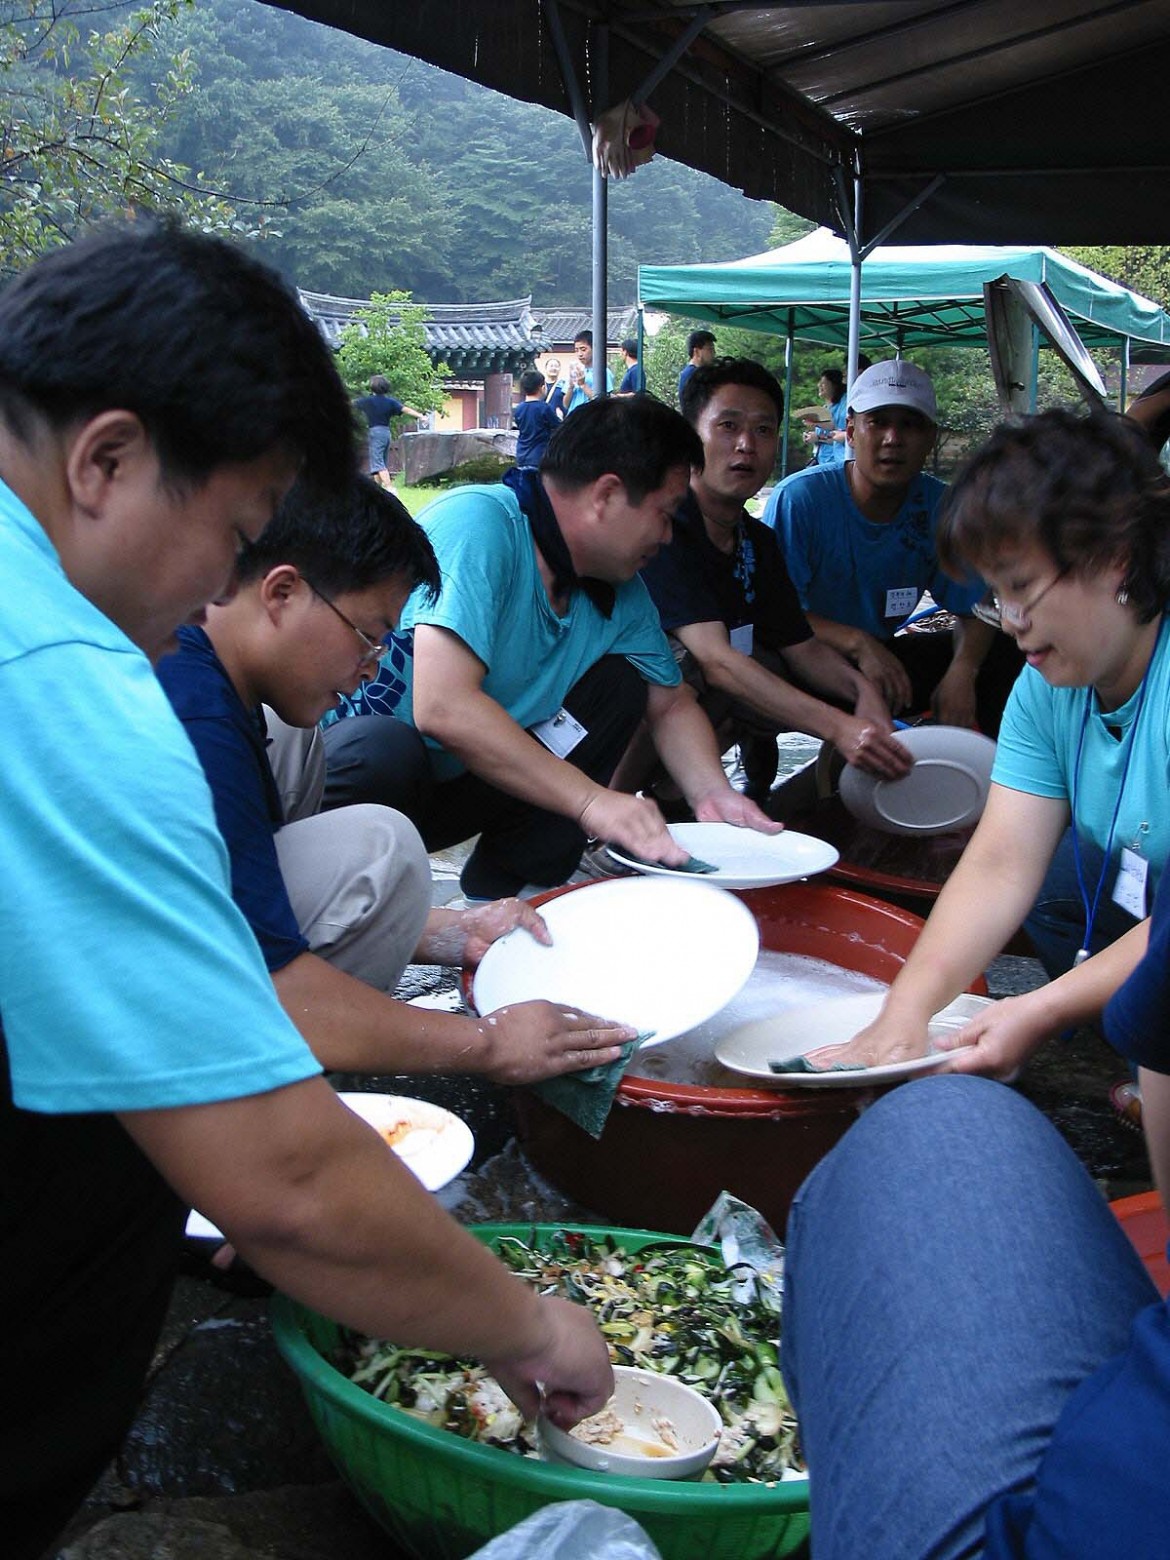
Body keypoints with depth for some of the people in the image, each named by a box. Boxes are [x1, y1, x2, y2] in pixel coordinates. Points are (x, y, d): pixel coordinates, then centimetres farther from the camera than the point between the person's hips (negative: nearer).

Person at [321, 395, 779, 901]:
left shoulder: (620, 593, 2)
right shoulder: (479, 524, -23)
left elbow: (671, 703, 13)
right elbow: (443, 707, -33)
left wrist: (712, 793, -8)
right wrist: (590, 799, -30)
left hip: (460, 783, 8)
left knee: (619, 683, -1)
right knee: (384, 749, -39)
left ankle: (500, 892, -1)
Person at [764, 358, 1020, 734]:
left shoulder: (939, 507, -2)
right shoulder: (799, 498, -16)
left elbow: (973, 611, 1)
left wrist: (961, 671, -21)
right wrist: (856, 643, -34)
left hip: (886, 653, 5)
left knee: (1003, 656, -9)